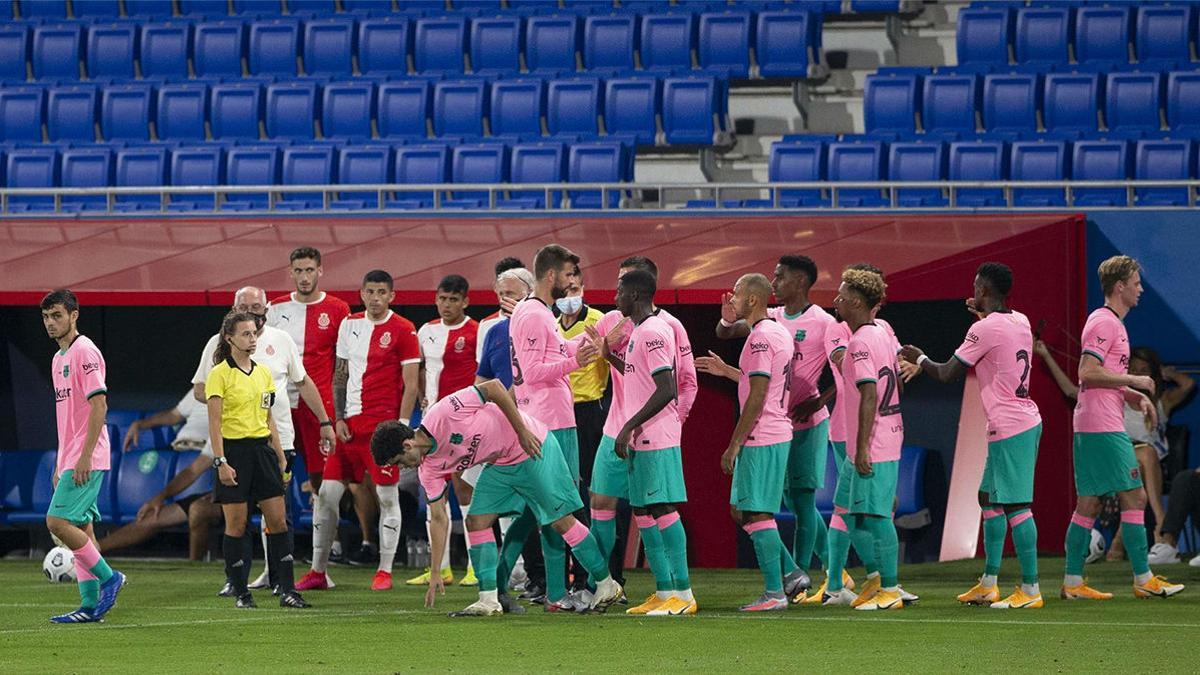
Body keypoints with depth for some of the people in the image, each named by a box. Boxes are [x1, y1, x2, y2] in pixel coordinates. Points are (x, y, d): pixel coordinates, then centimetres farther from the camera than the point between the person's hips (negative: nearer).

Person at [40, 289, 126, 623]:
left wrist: (85, 456, -21)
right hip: (70, 459, 9)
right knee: (80, 527, 6)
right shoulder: (58, 358, 18)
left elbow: (99, 405, -18)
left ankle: (108, 577, -6)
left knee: (58, 521, -16)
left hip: (86, 460, -9)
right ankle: (90, 605, 6)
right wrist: (60, 465, 21)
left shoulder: (84, 351, -11)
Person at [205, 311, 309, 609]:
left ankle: (287, 590, 1)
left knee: (278, 521, 0)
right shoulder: (220, 374, -7)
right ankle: (241, 593, 7)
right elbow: (214, 423, -10)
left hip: (262, 448, 6)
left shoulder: (263, 373, 12)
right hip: (234, 451, -6)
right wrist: (220, 462, -17)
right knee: (236, 525, -1)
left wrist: (281, 457, 15)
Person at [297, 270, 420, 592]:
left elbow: (411, 383, -5)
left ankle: (385, 571, 7)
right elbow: (340, 375, 15)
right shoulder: (349, 325, 12)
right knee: (327, 493, 2)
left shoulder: (403, 330, -3)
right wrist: (338, 419, 5)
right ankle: (318, 571, 9)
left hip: (384, 424, -5)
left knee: (387, 497, -1)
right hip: (350, 424, 5)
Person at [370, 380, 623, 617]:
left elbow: (494, 388, -22)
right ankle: (489, 599, -3)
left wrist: (523, 432, -23)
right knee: (476, 521, -5)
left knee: (561, 521, -5)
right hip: (500, 465, 7)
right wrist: (435, 574, -2)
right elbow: (438, 517, 0)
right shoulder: (429, 468, -5)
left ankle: (605, 584, 6)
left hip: (533, 445, -7)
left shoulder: (443, 414, -28)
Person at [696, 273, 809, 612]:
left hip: (760, 439, -10)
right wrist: (727, 371, 28)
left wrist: (734, 445, -17)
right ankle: (791, 573, 14)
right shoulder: (780, 333, 14)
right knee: (742, 510, 16)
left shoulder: (760, 338, -16)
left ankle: (774, 592, -4)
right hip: (778, 434, 10)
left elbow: (757, 398, -20)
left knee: (756, 513, -5)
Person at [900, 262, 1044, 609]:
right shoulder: (1020, 321, 10)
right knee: (989, 498, 17)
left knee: (1015, 505, -9)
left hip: (1009, 428, -10)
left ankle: (1030, 588, -10)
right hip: (1028, 421, 10)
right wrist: (985, 313, 37)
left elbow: (947, 374, -7)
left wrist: (919, 358, 11)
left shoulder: (985, 329, -15)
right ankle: (988, 583, 21)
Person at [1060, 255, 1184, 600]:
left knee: (1089, 504, 8)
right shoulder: (1104, 322, -12)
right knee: (1134, 497, -7)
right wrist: (1133, 381, -14)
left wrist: (1135, 396, 14)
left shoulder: (1111, 322, 20)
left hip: (1090, 428, 10)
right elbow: (1088, 372, -21)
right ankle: (1143, 579, -5)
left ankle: (1072, 582, 8)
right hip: (1104, 428, -10)